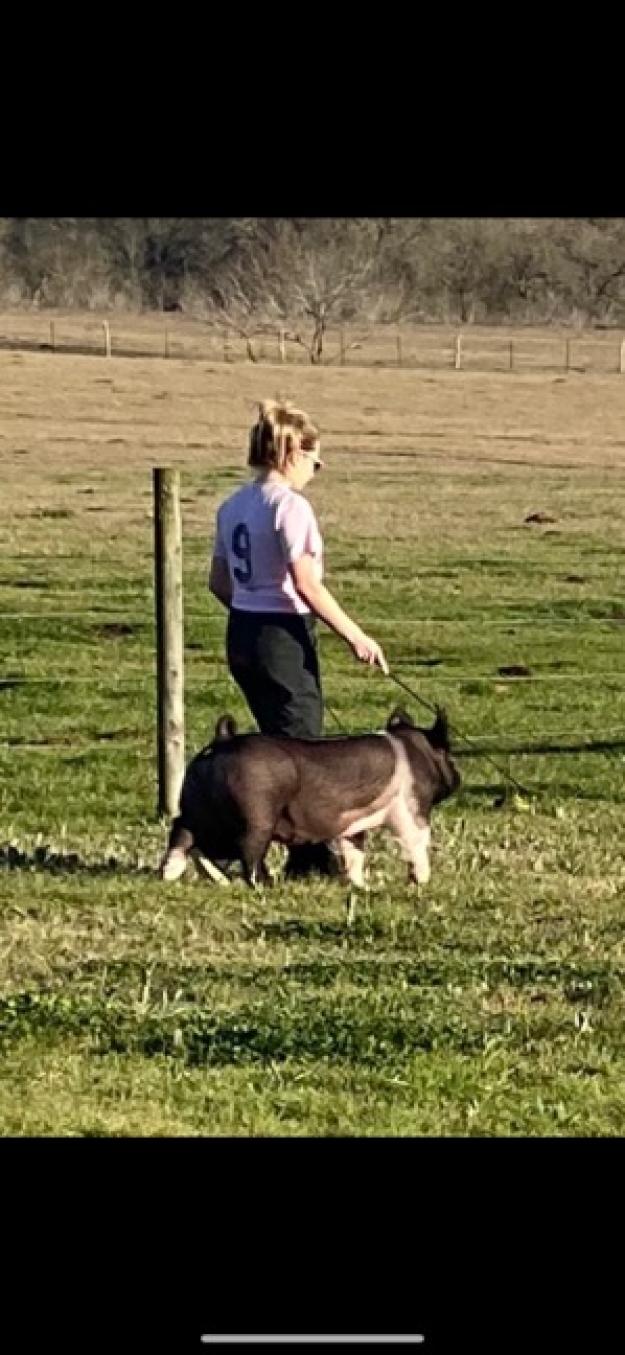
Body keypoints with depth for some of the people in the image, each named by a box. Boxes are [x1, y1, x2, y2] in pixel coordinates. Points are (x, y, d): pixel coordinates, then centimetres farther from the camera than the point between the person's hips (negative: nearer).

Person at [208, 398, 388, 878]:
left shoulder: (233, 506, 10)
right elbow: (306, 585, -21)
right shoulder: (290, 506, -15)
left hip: (242, 634, 9)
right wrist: (356, 636, -16)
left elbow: (219, 582, 15)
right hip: (283, 636, -9)